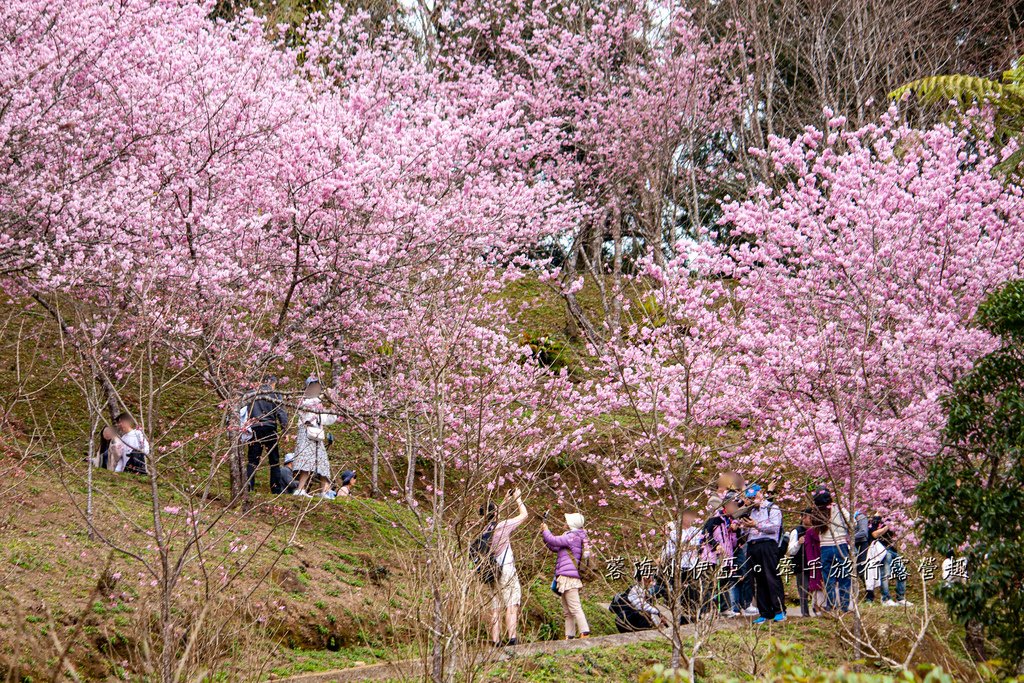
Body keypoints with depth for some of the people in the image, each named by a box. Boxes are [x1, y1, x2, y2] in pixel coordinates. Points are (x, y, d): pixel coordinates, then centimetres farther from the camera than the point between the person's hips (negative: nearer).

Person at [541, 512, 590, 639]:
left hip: (568, 576, -11)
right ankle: (569, 636, 13)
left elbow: (553, 540, -16)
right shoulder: (572, 536, 22)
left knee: (575, 608, -16)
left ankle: (585, 633, -22)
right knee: (567, 611, 11)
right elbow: (554, 548, 27)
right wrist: (544, 534, 18)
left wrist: (546, 531, 3)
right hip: (565, 578, 11)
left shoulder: (573, 537, -9)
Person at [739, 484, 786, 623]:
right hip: (753, 547, 7)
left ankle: (779, 611, -12)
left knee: (771, 578, -13)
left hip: (768, 545, -7)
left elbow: (774, 527, -9)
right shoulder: (752, 512, 26)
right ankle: (765, 613, 5)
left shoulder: (772, 508, 5)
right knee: (759, 581, 4)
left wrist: (756, 525, -14)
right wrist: (744, 526, 6)